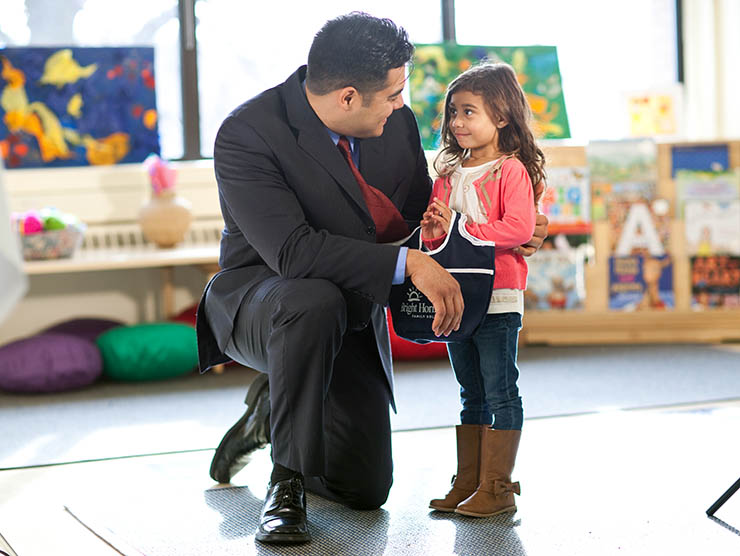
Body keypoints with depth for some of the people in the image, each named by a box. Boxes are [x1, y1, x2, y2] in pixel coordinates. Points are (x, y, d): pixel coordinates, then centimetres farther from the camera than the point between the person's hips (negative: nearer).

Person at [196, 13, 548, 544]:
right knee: (316, 300, -42)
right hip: (261, 298, -5)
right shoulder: (246, 134, -26)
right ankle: (286, 481, -23)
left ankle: (272, 410, 33)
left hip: (353, 315, 5)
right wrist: (408, 263, -38)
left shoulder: (396, 123, -8)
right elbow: (293, 251, -35)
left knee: (365, 490, 3)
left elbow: (423, 216, 7)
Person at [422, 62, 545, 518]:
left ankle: (497, 488, 0)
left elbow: (519, 227, -18)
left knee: (500, 392, -4)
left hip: (498, 299, -7)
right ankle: (467, 484, 17)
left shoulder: (511, 171, -6)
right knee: (472, 396, 13)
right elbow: (433, 234, 16)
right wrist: (433, 231, -7)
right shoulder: (448, 174, 15)